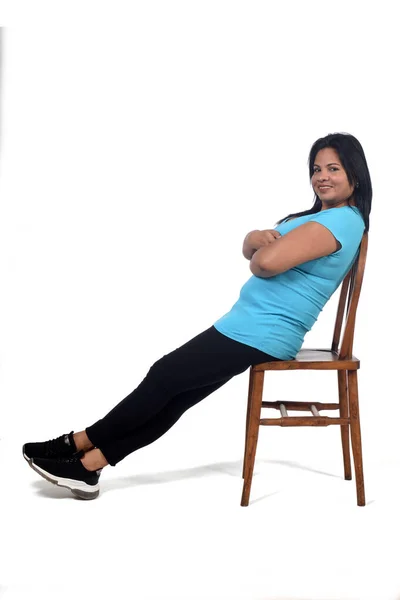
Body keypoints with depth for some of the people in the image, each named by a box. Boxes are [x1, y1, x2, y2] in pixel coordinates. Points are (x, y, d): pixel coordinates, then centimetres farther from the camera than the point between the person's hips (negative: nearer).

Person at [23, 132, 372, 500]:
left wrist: (263, 252, -3)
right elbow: (250, 248, 12)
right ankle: (87, 465, 4)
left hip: (258, 333, -9)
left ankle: (76, 445, 10)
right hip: (253, 327, 9)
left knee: (164, 378, -2)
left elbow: (266, 263, -28)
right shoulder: (321, 215, 18)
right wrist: (261, 238, -13)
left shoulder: (342, 220, -15)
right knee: (176, 396, 4)